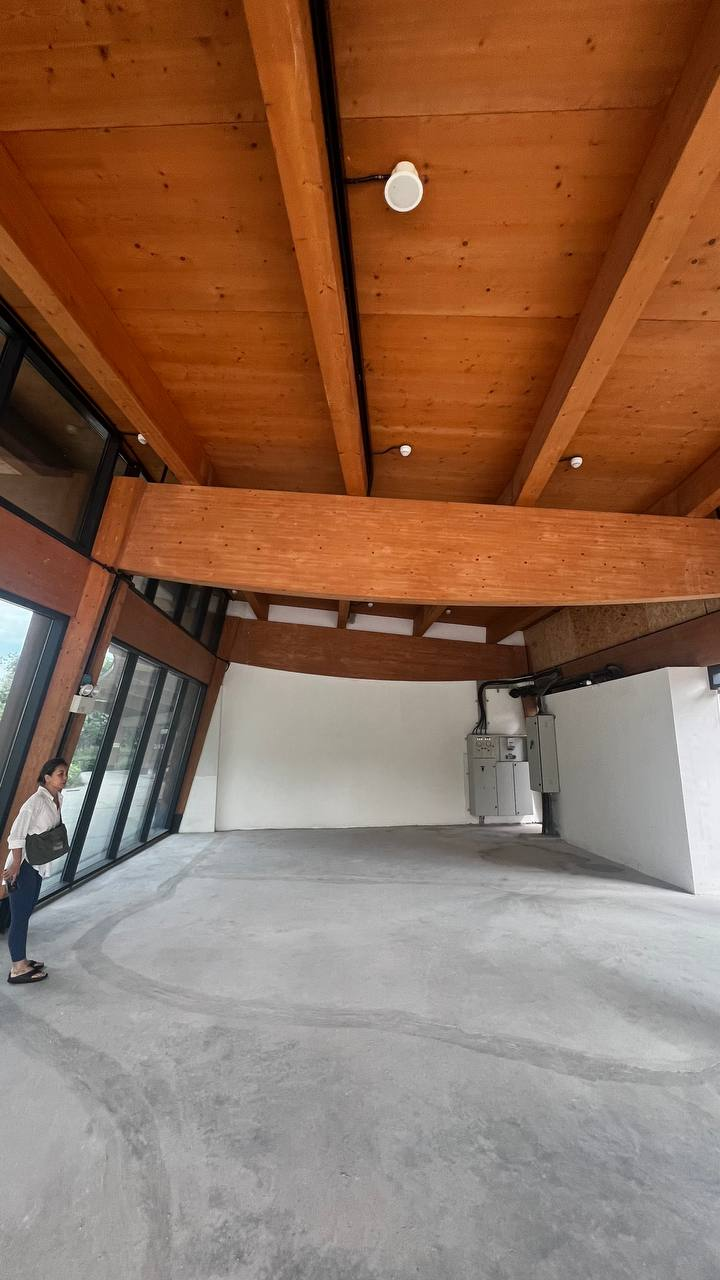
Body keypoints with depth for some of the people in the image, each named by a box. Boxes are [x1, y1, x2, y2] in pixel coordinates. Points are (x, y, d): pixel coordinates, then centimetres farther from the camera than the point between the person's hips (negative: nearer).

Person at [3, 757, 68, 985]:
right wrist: (16, 864, -19)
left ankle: (19, 961, 32)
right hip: (24, 866, -8)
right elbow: (16, 834, -21)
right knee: (19, 916, 3)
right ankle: (18, 969, 15)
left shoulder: (58, 799, 3)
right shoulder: (37, 801, -22)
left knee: (25, 913, 19)